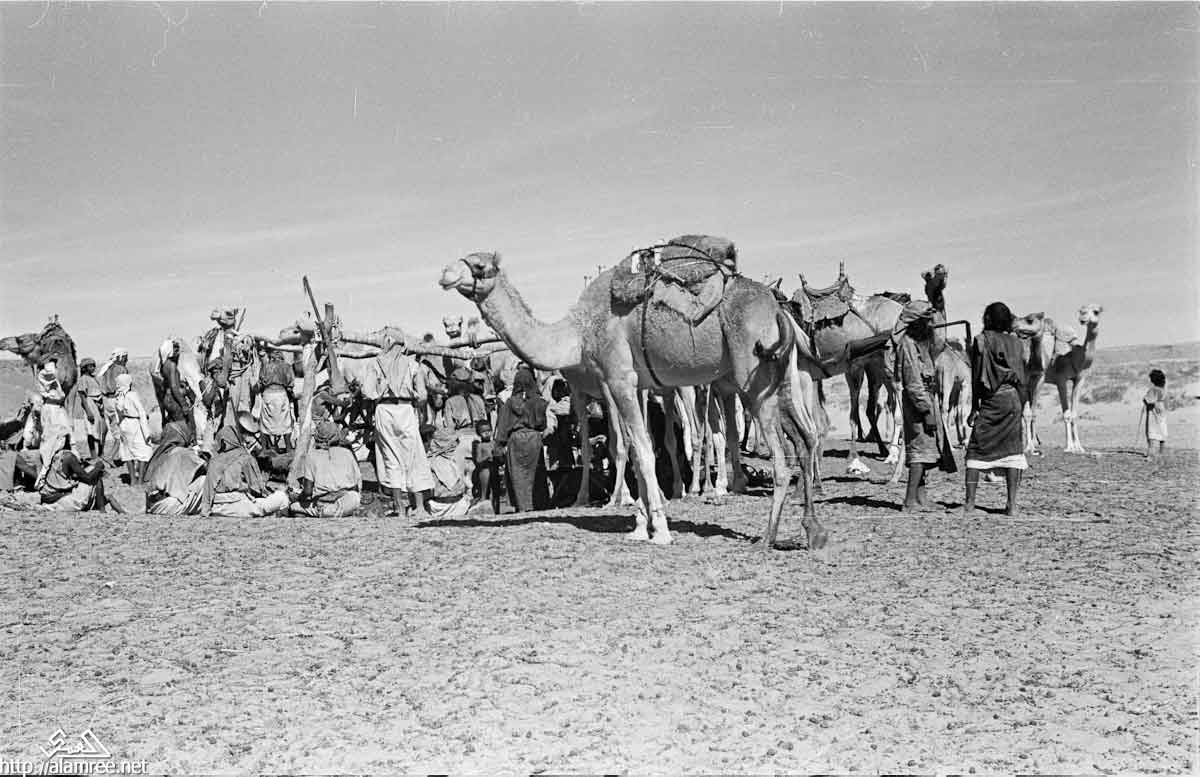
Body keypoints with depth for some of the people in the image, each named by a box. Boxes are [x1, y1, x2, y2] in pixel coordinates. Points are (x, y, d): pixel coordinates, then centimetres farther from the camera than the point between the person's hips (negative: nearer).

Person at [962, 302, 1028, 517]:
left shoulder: (981, 341, -2)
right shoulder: (1015, 343, 9)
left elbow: (976, 377, -4)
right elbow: (1022, 378, 8)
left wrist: (974, 408, 0)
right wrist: (1021, 406, 14)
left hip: (990, 400, -3)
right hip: (1012, 398, 3)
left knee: (976, 449, 2)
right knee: (1012, 449, 5)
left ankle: (970, 502, 0)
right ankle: (1012, 504, 2)